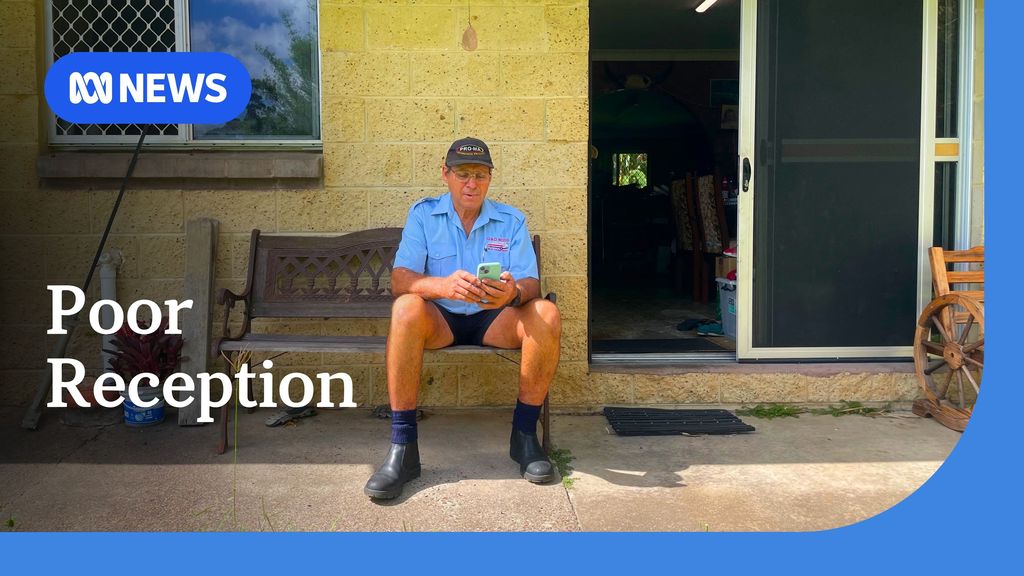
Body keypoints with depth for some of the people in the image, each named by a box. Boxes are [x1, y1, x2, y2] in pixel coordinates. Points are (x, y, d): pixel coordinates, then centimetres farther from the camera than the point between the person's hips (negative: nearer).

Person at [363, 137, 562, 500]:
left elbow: (531, 285, -5)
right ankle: (403, 448, -31)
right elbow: (400, 280, -13)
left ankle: (524, 435, -16)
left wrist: (514, 293, -32)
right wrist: (445, 285, -36)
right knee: (407, 308, -34)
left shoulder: (512, 221, 4)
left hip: (496, 320, 2)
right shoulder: (423, 214, 0)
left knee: (546, 314, -27)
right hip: (440, 319, -1)